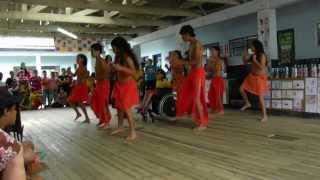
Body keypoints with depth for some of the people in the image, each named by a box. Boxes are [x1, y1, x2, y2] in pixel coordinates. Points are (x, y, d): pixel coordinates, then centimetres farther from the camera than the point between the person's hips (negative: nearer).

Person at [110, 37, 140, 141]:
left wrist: (121, 68, -32)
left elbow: (134, 72, -26)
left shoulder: (127, 58, -18)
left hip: (128, 85, -8)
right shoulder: (118, 57, 6)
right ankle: (120, 127, 32)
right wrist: (113, 68, -3)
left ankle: (133, 132, -6)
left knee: (126, 108, -11)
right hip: (120, 85, 9)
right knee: (119, 106, 16)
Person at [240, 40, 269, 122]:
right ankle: (247, 103, 23)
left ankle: (265, 115, 6)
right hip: (252, 76, 8)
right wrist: (245, 55, 0)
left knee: (260, 97, -4)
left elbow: (262, 67, -24)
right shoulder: (253, 55, 7)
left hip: (260, 78, -7)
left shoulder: (262, 55, -15)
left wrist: (254, 60, -22)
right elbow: (245, 62, 17)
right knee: (241, 89, 2)